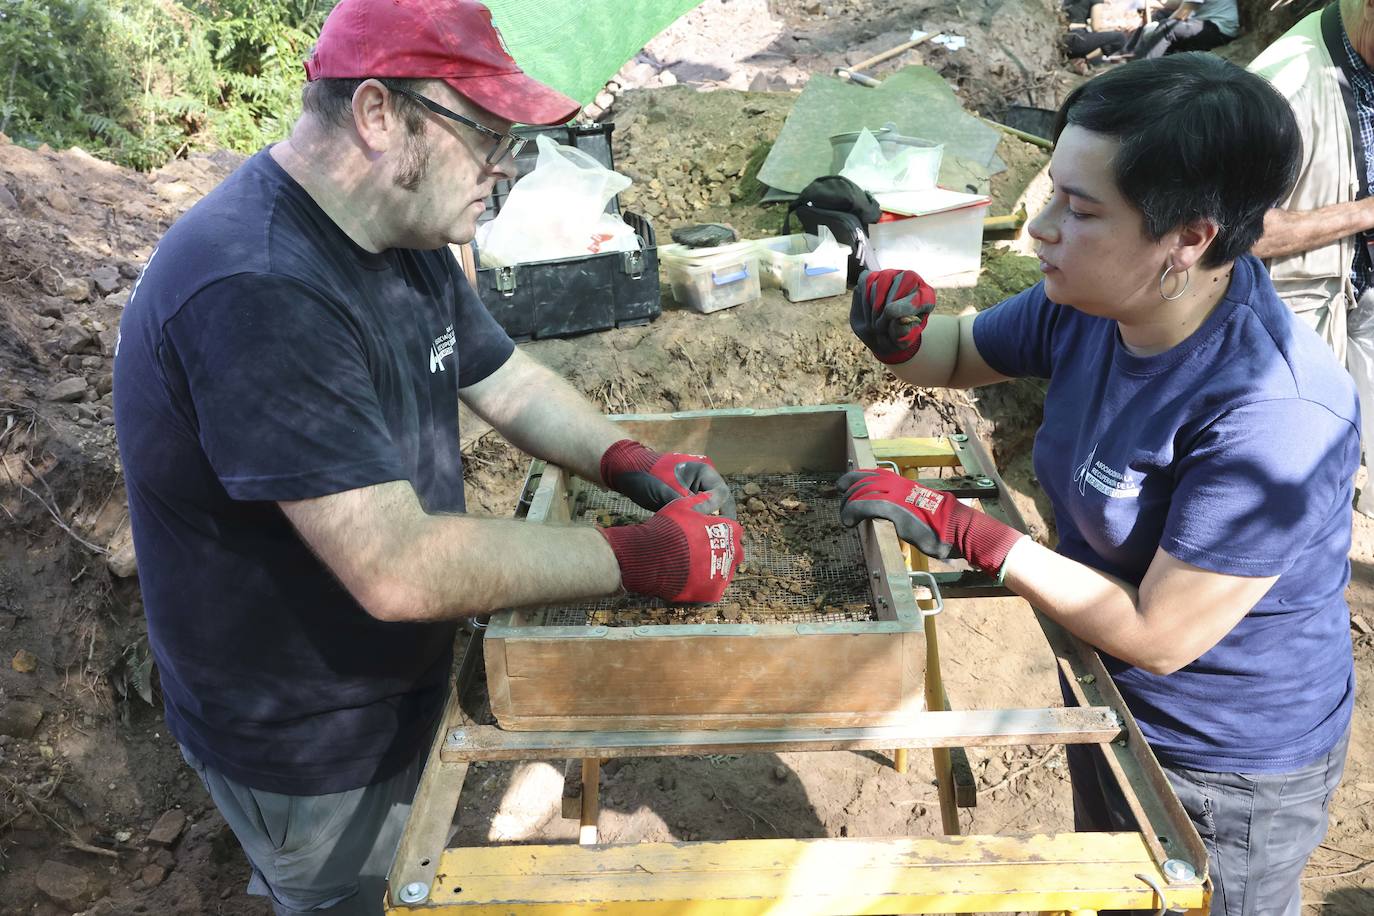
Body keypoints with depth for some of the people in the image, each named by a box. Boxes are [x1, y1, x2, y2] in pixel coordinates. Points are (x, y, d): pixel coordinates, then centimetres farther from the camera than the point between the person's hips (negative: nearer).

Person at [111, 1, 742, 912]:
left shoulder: (405, 234, -4)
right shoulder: (253, 291, -36)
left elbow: (511, 383, 5)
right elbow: (399, 569, -38)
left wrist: (635, 466, -13)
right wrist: (646, 557, -31)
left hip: (394, 681, 9)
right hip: (311, 745, -8)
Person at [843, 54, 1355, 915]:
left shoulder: (1272, 414, -37)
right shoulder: (1090, 305, -15)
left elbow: (1158, 637, -31)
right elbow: (961, 356, 3)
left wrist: (963, 530, -33)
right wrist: (901, 335, -20)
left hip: (1229, 768, -7)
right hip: (1109, 703, 7)